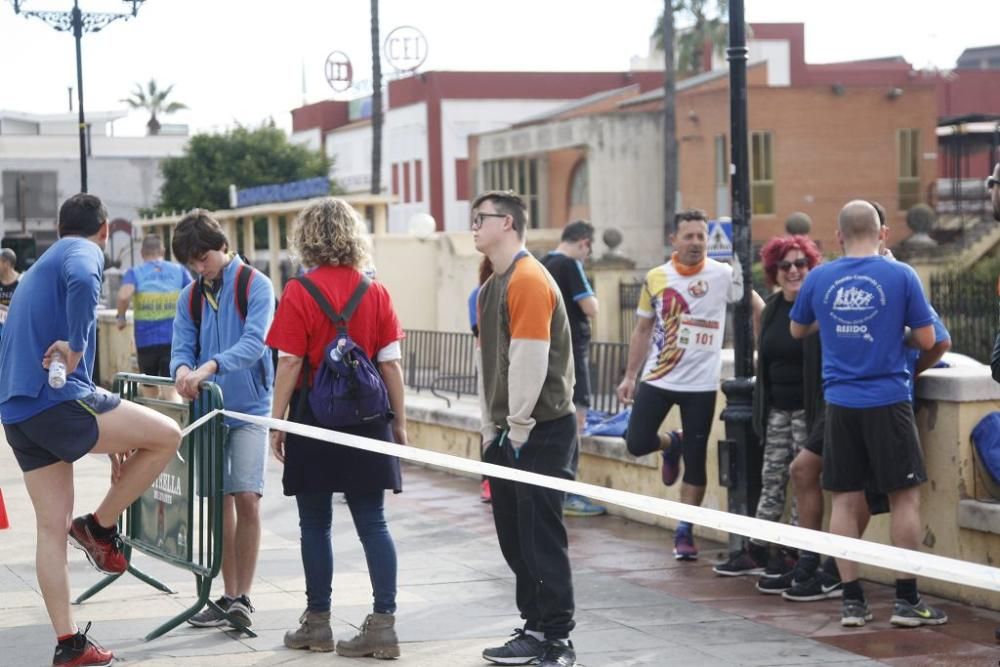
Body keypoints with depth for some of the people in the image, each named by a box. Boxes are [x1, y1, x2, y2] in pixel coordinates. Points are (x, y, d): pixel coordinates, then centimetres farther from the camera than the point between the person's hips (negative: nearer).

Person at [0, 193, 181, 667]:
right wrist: (76, 346, -20)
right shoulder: (82, 253, 0)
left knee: (52, 525, 9)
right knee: (166, 436, 1)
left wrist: (111, 436, 30)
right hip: (58, 399, -9)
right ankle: (100, 525, 8)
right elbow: (82, 282, -29)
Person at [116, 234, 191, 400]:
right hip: (174, 339, 0)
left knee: (150, 392, 15)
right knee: (171, 390, -7)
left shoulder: (134, 272, 3)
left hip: (146, 340, 0)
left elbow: (123, 296, -16)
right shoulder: (179, 270, 7)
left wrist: (121, 317, 1)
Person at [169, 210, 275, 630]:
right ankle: (228, 597, 14)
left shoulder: (255, 285, -7)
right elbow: (181, 348, 2)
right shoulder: (190, 297, 8)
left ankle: (243, 598, -3)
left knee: (246, 498, -11)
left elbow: (254, 343, -20)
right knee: (220, 500, 7)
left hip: (249, 407, -4)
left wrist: (210, 366, -35)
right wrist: (183, 369, -23)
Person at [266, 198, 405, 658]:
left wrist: (277, 422, -2)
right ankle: (383, 623, 0)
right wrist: (400, 422, 10)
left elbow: (289, 364, -10)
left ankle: (317, 623, 14)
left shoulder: (299, 293, -9)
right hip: (367, 420, 3)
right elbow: (391, 364, 1)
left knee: (315, 524, 8)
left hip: (315, 417, -3)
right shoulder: (376, 293, 0)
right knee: (372, 524, 4)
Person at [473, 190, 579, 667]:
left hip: (541, 432, -9)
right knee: (513, 535, 12)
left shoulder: (529, 280, -14)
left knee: (541, 535, -6)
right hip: (507, 432, 9)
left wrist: (519, 427, -15)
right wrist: (491, 430, 15)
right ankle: (535, 627, 21)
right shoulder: (491, 286, 15)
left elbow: (530, 360, -19)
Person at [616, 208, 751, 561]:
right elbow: (642, 330, 11)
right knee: (637, 443, -3)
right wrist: (630, 376, 8)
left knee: (695, 461, 0)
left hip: (701, 384, -2)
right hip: (658, 378, 2)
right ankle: (671, 445, 31)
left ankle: (684, 532, 11)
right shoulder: (655, 278, 2)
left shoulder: (724, 275, -6)